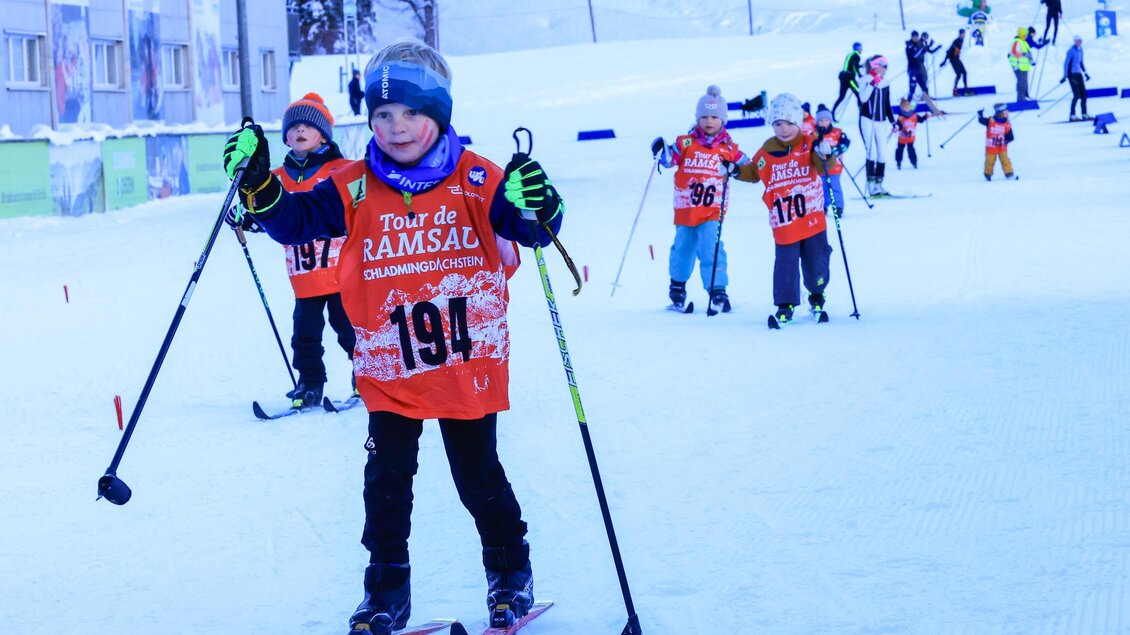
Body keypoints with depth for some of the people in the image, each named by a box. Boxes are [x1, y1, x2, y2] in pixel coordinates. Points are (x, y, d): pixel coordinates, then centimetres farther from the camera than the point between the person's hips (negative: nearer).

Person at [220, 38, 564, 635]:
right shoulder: (354, 187, -3)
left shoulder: (476, 180, -7)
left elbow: (532, 228, -12)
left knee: (479, 476, 12)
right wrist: (259, 185, -23)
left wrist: (535, 206, -35)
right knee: (387, 481, 7)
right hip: (389, 370, 1)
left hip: (468, 365, -1)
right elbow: (296, 220, -5)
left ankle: (510, 569, 33)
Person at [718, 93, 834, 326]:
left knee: (816, 261, 8)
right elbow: (754, 172, 17)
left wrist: (824, 155, -35)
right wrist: (735, 170, 0)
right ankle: (785, 305, 2)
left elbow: (823, 168, -15)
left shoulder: (809, 145, -3)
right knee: (785, 263, -4)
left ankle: (817, 298, 30)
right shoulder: (768, 150, 4)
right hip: (783, 222, 1)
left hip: (812, 217, 0)